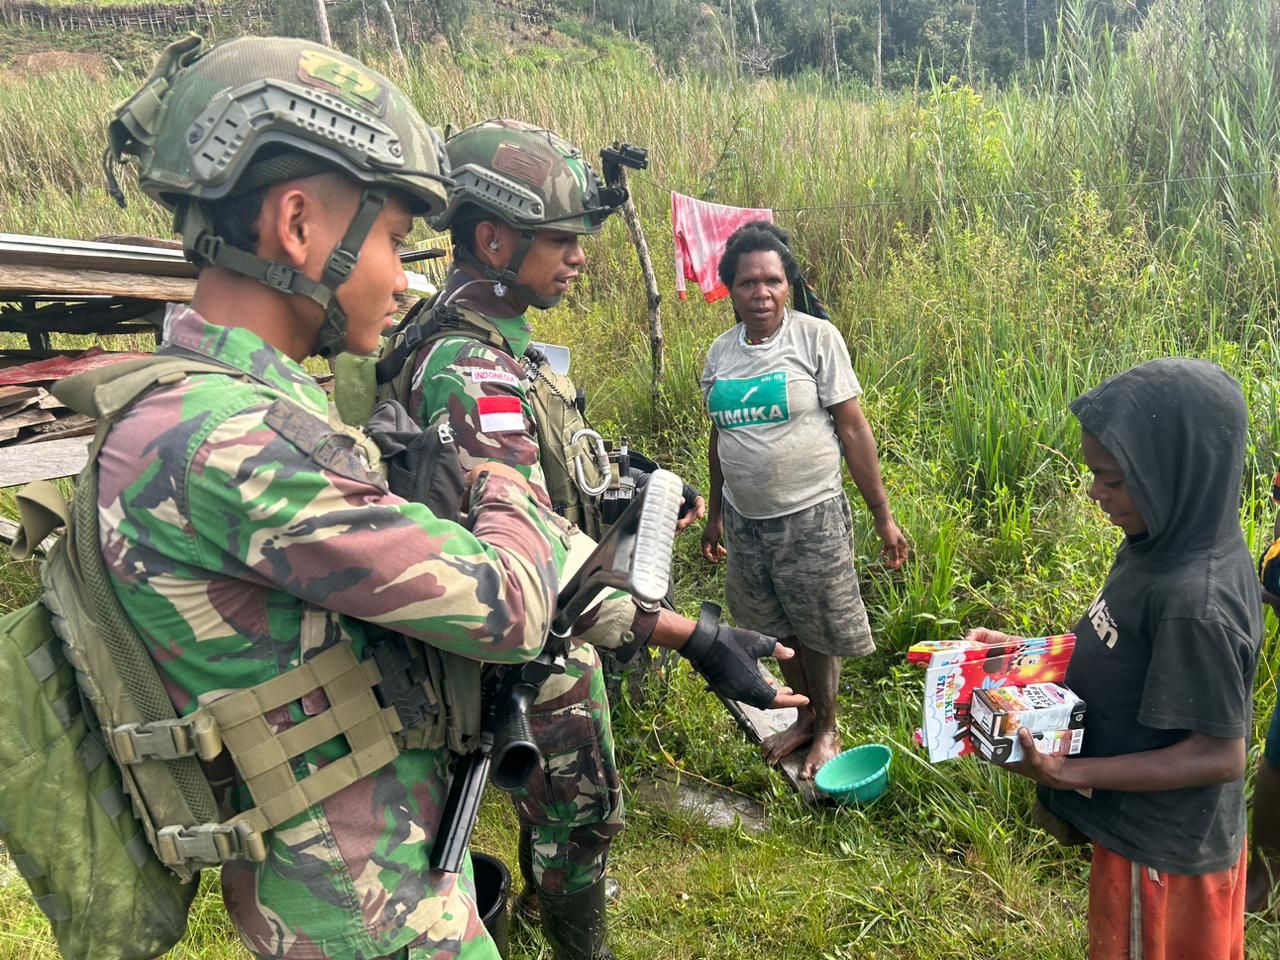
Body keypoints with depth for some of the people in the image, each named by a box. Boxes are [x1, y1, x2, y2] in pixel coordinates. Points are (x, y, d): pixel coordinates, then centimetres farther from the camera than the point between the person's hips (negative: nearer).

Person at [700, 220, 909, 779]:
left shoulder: (816, 338, -10)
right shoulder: (719, 353, 3)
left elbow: (853, 429, -10)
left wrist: (883, 517, -10)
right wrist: (715, 514, 19)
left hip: (809, 517, -4)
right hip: (744, 520, 4)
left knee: (818, 633, 9)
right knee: (779, 631, 17)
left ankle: (827, 728, 33)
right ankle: (805, 717, 40)